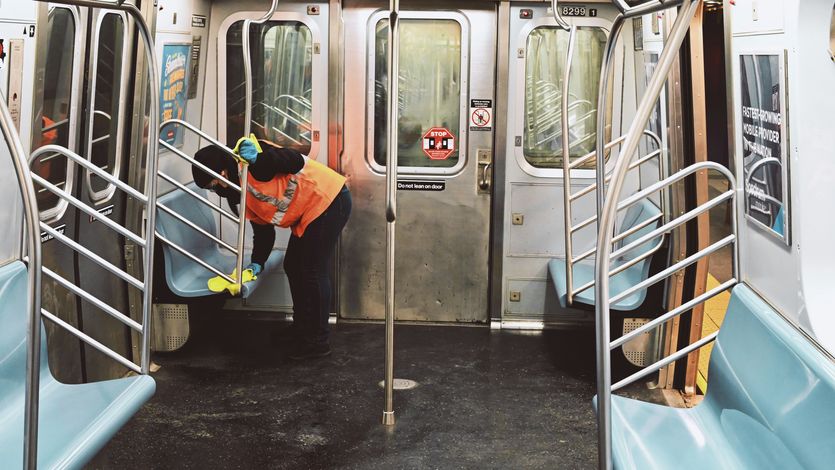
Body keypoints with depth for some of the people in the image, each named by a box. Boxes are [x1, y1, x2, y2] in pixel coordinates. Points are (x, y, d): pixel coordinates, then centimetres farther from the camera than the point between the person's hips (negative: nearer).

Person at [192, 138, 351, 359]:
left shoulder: (249, 153, -19)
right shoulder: (239, 193, 8)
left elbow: (296, 162, -29)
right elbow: (263, 228, 11)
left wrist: (259, 158, -41)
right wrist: (257, 262, 2)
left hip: (329, 200, -10)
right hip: (306, 216, 10)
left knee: (314, 270, -7)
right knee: (293, 266, 15)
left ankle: (318, 342, 2)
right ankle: (302, 332, 28)